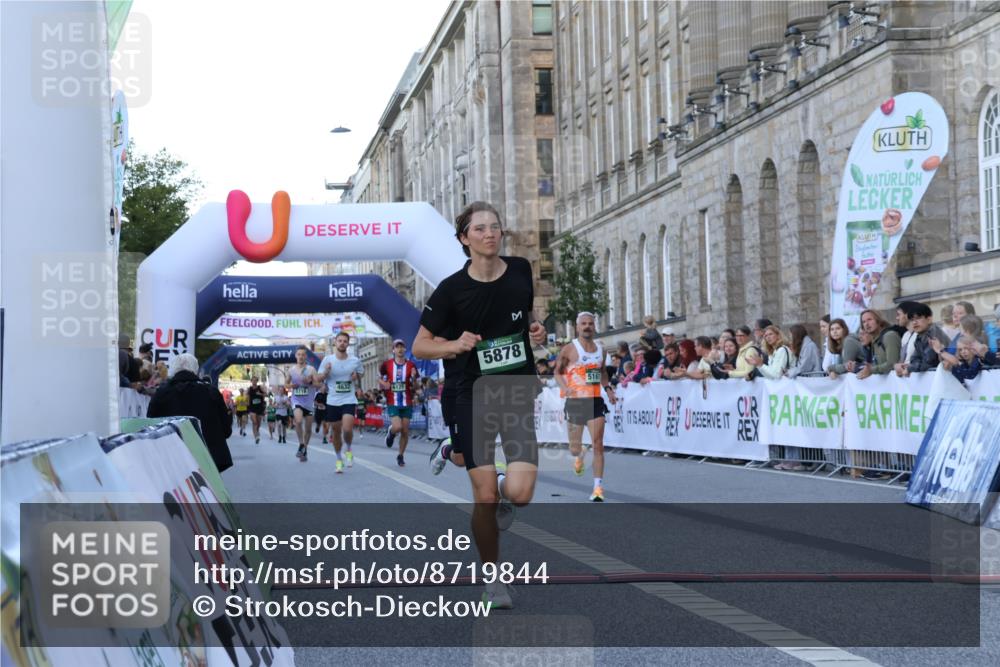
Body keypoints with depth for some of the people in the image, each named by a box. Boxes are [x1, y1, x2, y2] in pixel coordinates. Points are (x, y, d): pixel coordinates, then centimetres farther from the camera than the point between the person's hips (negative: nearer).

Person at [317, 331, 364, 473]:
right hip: (332, 401, 1)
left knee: (347, 429, -18)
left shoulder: (355, 361, 0)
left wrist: (357, 377, -6)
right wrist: (326, 372, -18)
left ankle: (349, 451, 11)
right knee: (336, 431, 8)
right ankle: (339, 459, 25)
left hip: (349, 400, -1)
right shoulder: (328, 360, -1)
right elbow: (319, 379, 2)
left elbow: (361, 374, 17)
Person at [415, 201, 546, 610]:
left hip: (520, 391, 2)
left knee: (520, 494, -12)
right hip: (475, 395, -2)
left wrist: (537, 331, -1)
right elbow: (420, 346, -1)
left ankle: (504, 485, 26)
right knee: (484, 498, -4)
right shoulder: (451, 289, -7)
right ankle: (492, 577, 16)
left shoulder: (521, 270, 1)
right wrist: (455, 346, -20)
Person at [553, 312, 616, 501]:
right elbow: (557, 372, 2)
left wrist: (608, 388, 9)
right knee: (574, 448, 7)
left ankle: (598, 487, -7)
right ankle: (579, 456, 46)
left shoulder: (600, 349, 9)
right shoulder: (569, 350, -5)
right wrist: (564, 387, -16)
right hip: (575, 401, -2)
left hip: (595, 401, 2)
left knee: (598, 445, -10)